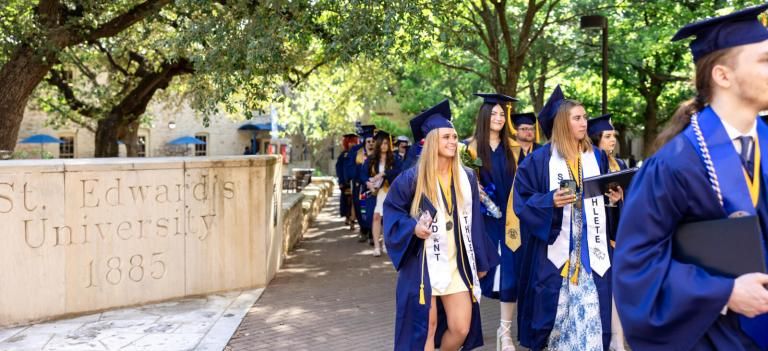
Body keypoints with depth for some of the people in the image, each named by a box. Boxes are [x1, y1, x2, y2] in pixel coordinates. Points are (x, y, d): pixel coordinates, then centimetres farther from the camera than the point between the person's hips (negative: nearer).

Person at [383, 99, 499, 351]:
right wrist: (413, 228, -18)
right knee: (426, 328, 3)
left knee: (461, 329, 2)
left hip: (457, 263, 4)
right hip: (423, 264, -4)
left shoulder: (467, 178, 5)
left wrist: (480, 261, 12)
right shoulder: (411, 178, -8)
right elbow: (391, 210, 0)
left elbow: (473, 222, 10)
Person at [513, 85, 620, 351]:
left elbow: (604, 196, 17)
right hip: (556, 247, -3)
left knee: (591, 307, 2)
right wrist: (551, 201, -21)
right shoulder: (540, 159, -4)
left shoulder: (596, 157, 9)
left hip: (591, 247, 3)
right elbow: (523, 201, -7)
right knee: (558, 307, 5)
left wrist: (614, 198, -3)